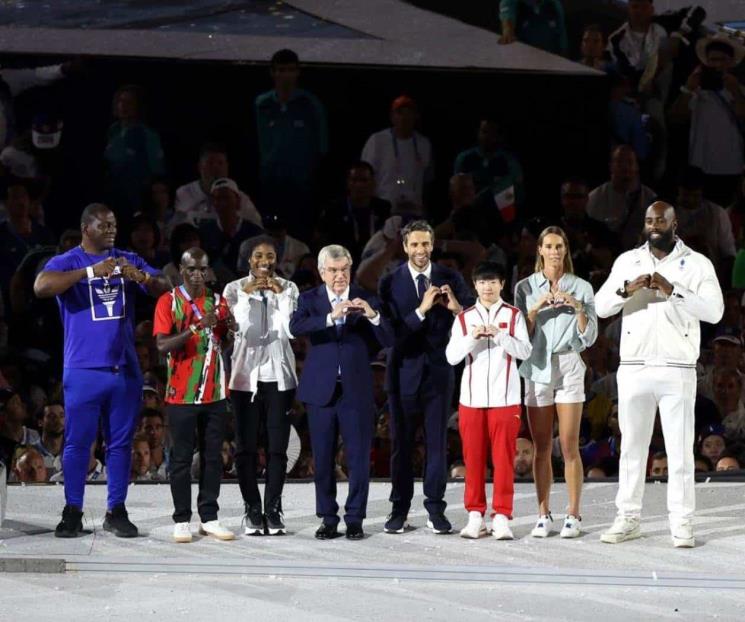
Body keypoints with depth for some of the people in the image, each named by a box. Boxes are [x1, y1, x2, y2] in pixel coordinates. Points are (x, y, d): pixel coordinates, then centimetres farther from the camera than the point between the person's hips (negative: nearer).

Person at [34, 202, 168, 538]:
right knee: (78, 441, -1)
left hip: (125, 368, 4)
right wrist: (91, 271, -29)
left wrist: (142, 277, -19)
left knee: (121, 442, 7)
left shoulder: (128, 260, 10)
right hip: (84, 369, -4)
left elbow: (164, 288, 3)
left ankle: (116, 511, 12)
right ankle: (72, 512, 4)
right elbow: (41, 286, -22)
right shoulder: (67, 262, -2)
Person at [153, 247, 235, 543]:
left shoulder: (218, 301, 8)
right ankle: (182, 521, 3)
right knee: (181, 458, 0)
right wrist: (197, 327, -26)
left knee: (213, 457, 6)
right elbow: (162, 345, -14)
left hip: (215, 393, 4)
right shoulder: (168, 302, -3)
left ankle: (209, 518, 11)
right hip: (182, 394, -4)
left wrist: (228, 326, -12)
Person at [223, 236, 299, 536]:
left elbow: (290, 330, -6)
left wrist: (281, 295, -13)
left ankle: (273, 510, 6)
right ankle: (253, 510, 7)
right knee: (246, 447, 0)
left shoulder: (288, 288, 4)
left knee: (277, 447, 0)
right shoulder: (235, 289, 0)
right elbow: (238, 328, -8)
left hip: (279, 376, 1)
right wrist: (246, 295, -16)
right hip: (245, 375, -1)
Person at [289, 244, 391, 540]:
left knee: (358, 458, -1)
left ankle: (355, 518, 7)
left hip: (356, 390, 0)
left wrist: (372, 315, -23)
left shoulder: (365, 300, 4)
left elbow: (387, 340, -4)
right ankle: (328, 518, 13)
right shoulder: (310, 299, 3)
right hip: (321, 390, 0)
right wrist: (331, 317, -31)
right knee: (323, 458, 5)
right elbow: (296, 327, -18)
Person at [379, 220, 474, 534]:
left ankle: (435, 509, 7)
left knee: (437, 443, 2)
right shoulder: (390, 283, -4)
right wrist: (421, 310, -24)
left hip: (438, 370, 1)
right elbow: (392, 330, -13)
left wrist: (457, 308, -22)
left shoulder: (449, 279, 2)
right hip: (404, 370, -1)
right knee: (402, 443, 6)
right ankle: (399, 509, 13)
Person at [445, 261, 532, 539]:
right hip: (472, 398, 2)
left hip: (505, 398, -2)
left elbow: (525, 351, -5)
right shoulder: (464, 318, 8)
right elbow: (451, 356, 1)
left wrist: (500, 334, -18)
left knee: (504, 458, -3)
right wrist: (471, 337, -15)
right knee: (473, 458, 4)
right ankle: (475, 515, 10)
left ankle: (501, 516, -1)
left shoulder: (513, 315, 5)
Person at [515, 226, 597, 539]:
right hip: (537, 369, 1)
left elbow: (589, 337, 3)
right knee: (541, 448, 1)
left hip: (569, 368, -1)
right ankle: (543, 515, 5)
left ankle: (573, 515, -1)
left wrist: (577, 308, -12)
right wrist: (536, 308, -10)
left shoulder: (581, 288, 6)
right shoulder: (525, 287, 7)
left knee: (569, 447, -5)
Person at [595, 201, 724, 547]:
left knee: (680, 449, -1)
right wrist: (627, 288, -18)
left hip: (677, 371, -3)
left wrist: (672, 291, -21)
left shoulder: (697, 264, 0)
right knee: (632, 446, 7)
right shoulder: (627, 261, 8)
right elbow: (601, 307, 1)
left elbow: (714, 311, -11)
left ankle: (681, 523, 2)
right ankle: (628, 519, 13)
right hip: (634, 369, 3)